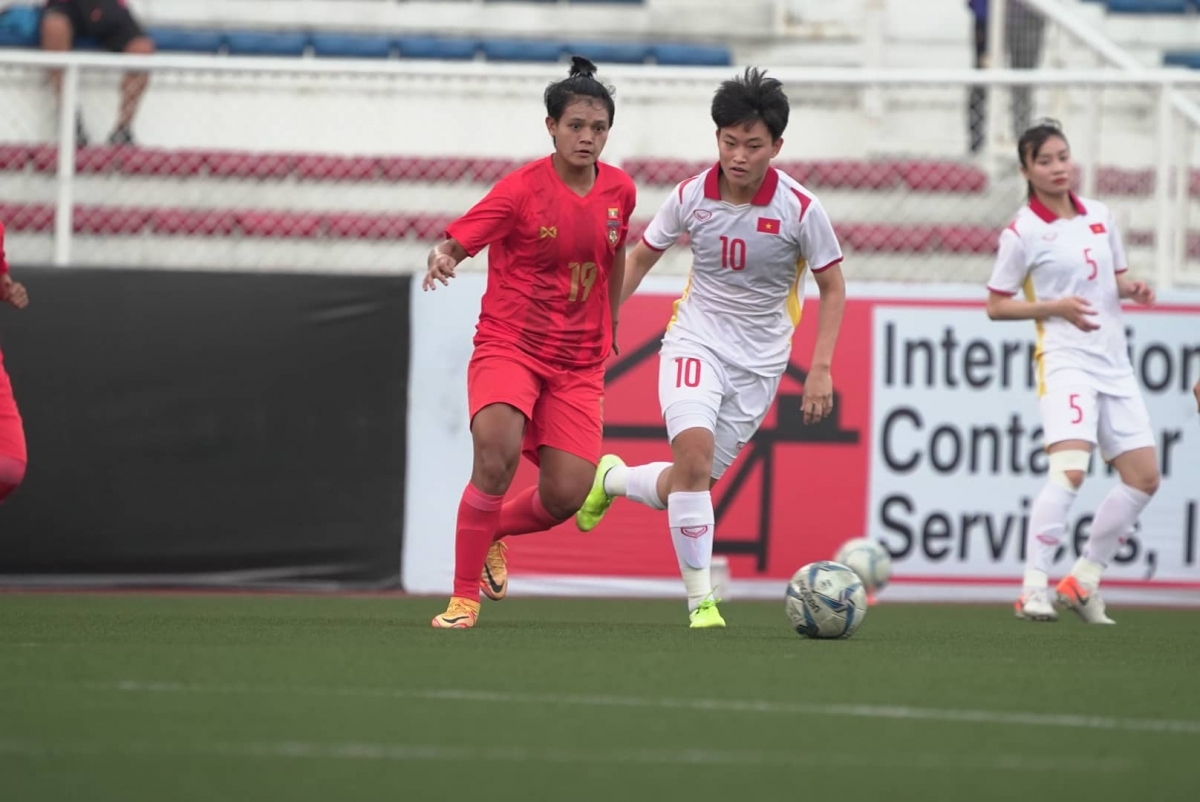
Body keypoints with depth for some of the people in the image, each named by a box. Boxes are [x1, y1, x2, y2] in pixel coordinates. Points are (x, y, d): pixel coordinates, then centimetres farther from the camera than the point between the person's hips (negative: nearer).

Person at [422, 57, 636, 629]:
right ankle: (464, 597, -16)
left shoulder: (618, 190, 3)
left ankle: (492, 533, 26)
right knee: (497, 454, -30)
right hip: (509, 346, -4)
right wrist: (441, 257, -41)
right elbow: (457, 240, -17)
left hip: (579, 363, 4)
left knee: (566, 496, -9)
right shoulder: (522, 189, -11)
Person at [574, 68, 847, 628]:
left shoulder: (800, 208, -13)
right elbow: (641, 257, 9)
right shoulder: (690, 196, -8)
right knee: (693, 452, -26)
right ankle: (701, 602, -18)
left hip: (760, 361, 1)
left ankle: (613, 480, 37)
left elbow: (832, 287, -1)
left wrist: (821, 367, -9)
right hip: (696, 340, -1)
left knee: (683, 489, 3)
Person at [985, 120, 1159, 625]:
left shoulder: (1099, 217, 10)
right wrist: (1056, 307, -15)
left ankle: (1084, 580, 14)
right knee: (1069, 469, -26)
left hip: (1113, 364, 7)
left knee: (1144, 477, 3)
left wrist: (1133, 289, -1)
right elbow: (996, 306, -2)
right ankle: (1033, 588, -24)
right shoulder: (1023, 233, -5)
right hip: (1065, 362, -7)